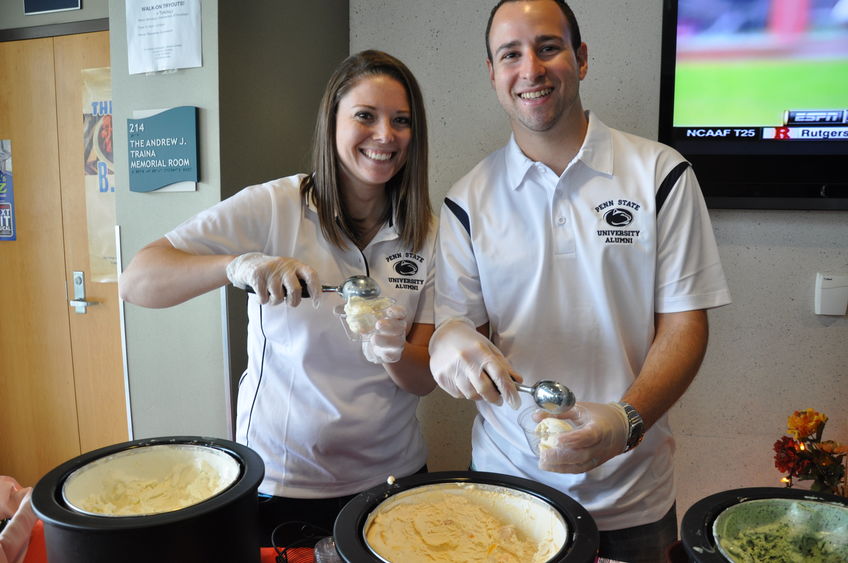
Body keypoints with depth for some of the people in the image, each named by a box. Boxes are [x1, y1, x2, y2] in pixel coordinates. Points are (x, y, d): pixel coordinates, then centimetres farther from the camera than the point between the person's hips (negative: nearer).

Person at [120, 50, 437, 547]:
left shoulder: (426, 233, -4)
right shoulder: (274, 207, -13)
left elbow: (425, 379, -4)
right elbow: (137, 282, -19)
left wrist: (393, 354, -27)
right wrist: (237, 264, -36)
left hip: (392, 475, 4)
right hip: (279, 483, -3)